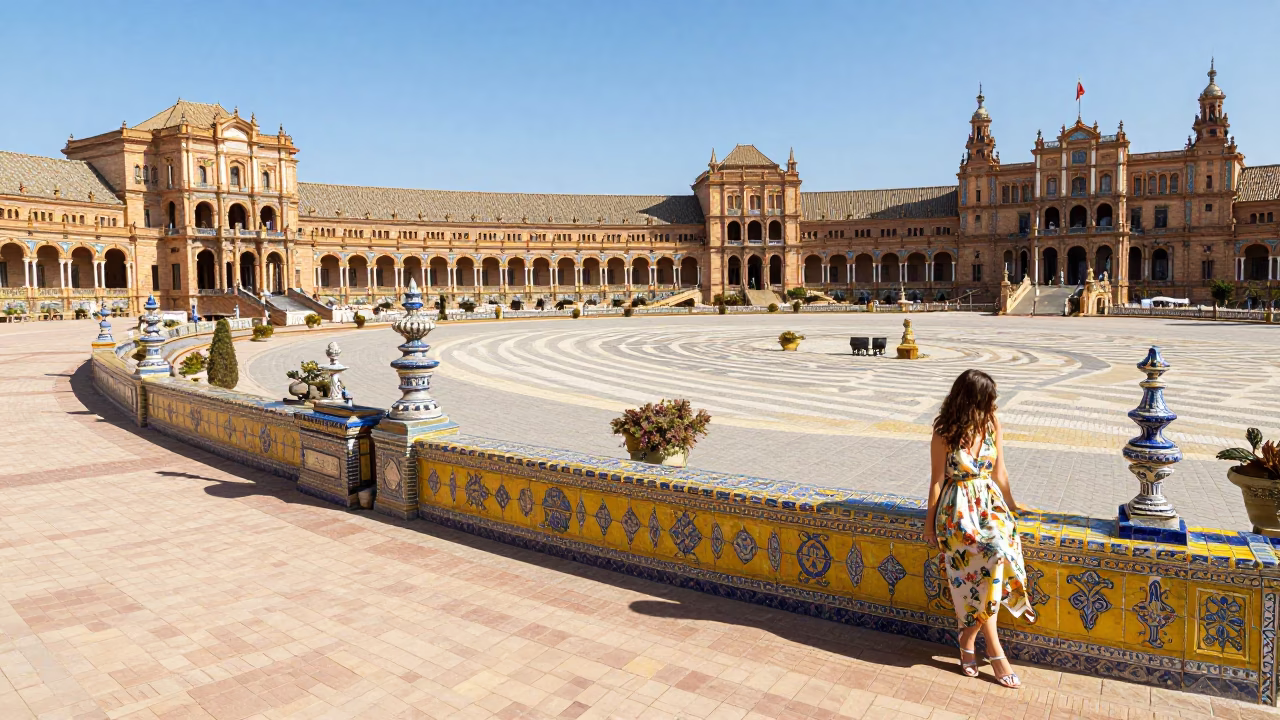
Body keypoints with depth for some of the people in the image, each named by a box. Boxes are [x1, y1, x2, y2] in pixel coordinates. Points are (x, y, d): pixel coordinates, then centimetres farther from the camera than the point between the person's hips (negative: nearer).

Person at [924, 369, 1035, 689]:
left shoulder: (991, 424, 1)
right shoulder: (945, 434, -11)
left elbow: (999, 472, 11)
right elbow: (937, 480, -4)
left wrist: (1012, 507, 14)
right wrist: (930, 522, -1)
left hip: (990, 502, 4)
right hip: (958, 509, -4)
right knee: (991, 555, -24)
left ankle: (969, 638, -3)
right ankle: (995, 650, -12)